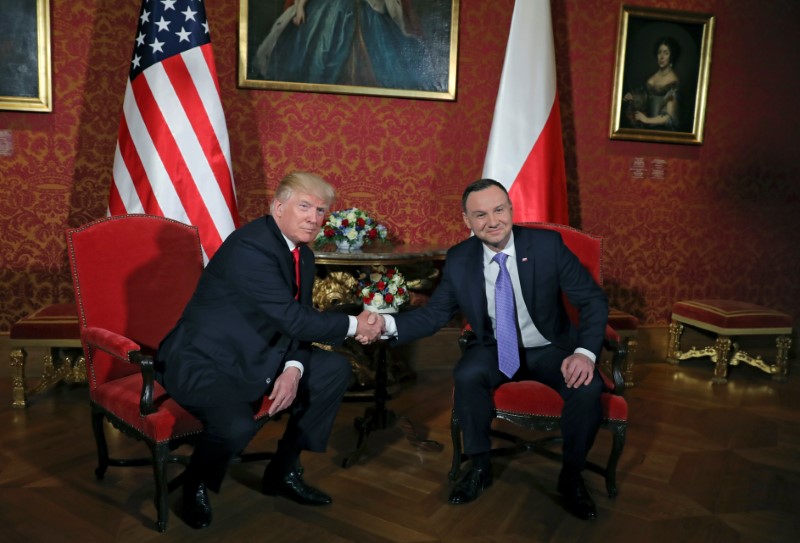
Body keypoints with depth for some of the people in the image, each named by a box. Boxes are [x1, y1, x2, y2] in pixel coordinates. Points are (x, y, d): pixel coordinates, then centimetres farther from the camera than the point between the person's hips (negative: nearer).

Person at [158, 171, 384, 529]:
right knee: (236, 427, -34)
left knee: (335, 370, 1)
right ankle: (195, 485, 4)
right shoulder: (249, 247, -25)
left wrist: (293, 369, -16)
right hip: (202, 362, -9)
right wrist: (354, 326, -16)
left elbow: (299, 322, 4)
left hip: (255, 357, 9)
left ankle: (284, 471, 14)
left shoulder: (303, 255, 4)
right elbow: (293, 320, -28)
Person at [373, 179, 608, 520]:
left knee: (588, 388, -28)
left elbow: (593, 300, -11)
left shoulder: (547, 244, -15)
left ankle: (571, 476, 0)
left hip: (550, 348, 0)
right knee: (467, 376, -30)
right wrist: (389, 324, -22)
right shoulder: (458, 259, -9)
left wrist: (585, 352, -28)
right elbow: (435, 313, -3)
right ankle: (480, 466, -5)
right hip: (495, 349, 1)